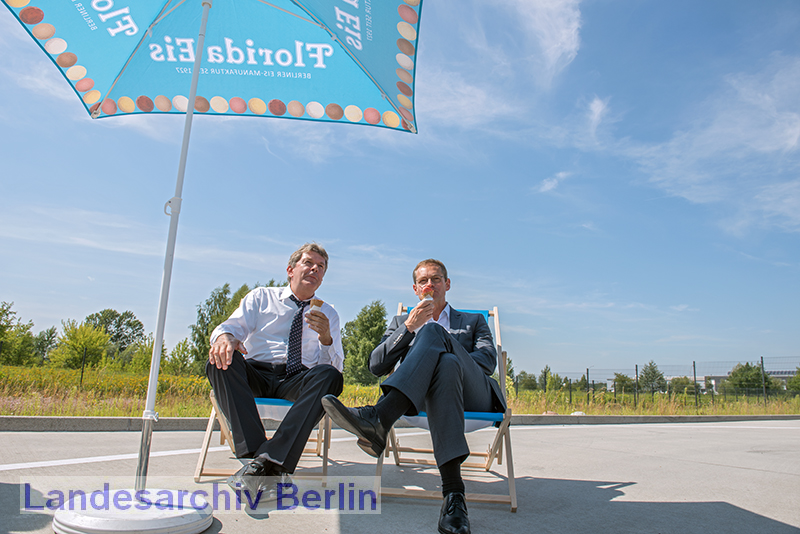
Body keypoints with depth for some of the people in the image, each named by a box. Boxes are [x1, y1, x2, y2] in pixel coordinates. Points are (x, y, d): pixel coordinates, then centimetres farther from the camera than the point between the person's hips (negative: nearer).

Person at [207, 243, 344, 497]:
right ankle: (253, 451, -38)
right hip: (255, 375, 0)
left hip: (299, 381, 0)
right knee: (221, 359, -30)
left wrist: (326, 337, -13)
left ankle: (266, 462, -39)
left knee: (329, 376, -32)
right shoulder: (261, 297, 19)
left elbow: (336, 366, 9)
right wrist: (225, 337, -21)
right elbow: (233, 326, 4)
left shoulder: (328, 314, 19)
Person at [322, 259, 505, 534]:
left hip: (472, 393, 0)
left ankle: (379, 418, -51)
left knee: (432, 332, -29)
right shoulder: (401, 322, 30)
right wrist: (409, 325, -1)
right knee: (445, 363, -38)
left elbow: (488, 361, 7)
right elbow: (377, 366, 12)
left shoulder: (473, 322, 29)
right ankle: (453, 491, -50)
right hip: (426, 395, 1)